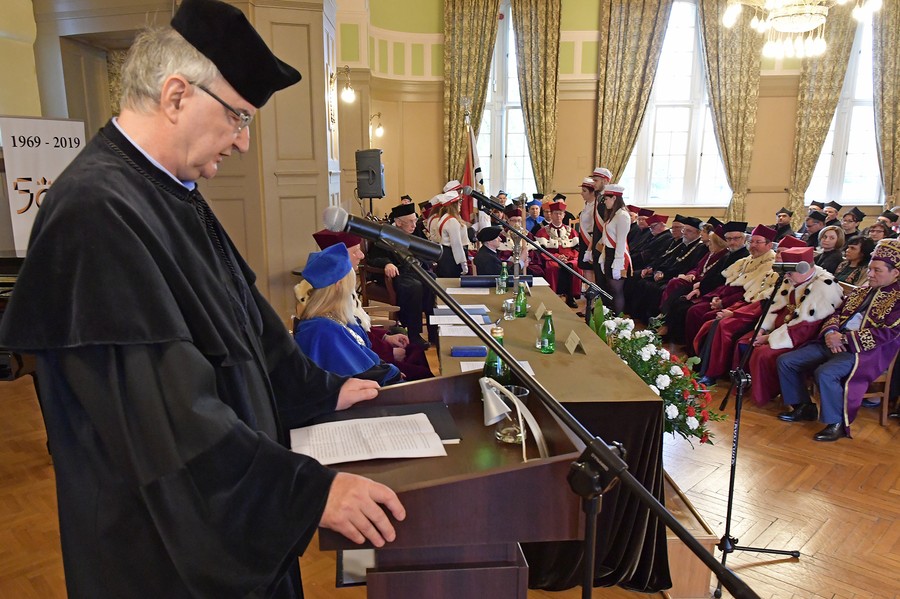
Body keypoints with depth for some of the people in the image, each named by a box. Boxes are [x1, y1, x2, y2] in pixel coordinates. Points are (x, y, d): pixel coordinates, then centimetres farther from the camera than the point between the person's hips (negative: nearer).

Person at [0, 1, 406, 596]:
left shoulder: (175, 193, 4)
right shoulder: (95, 211, -27)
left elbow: (244, 314, 12)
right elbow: (168, 409, -31)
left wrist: (323, 389, 14)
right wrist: (310, 490, -28)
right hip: (163, 537, -8)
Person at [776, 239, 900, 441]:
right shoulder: (861, 291, 21)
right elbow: (837, 314, 17)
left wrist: (844, 339, -17)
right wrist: (830, 332, -7)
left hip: (866, 351, -8)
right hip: (835, 343, 8)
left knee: (825, 373, -35)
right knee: (785, 361, -4)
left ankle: (837, 423, -14)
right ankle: (803, 406, 12)